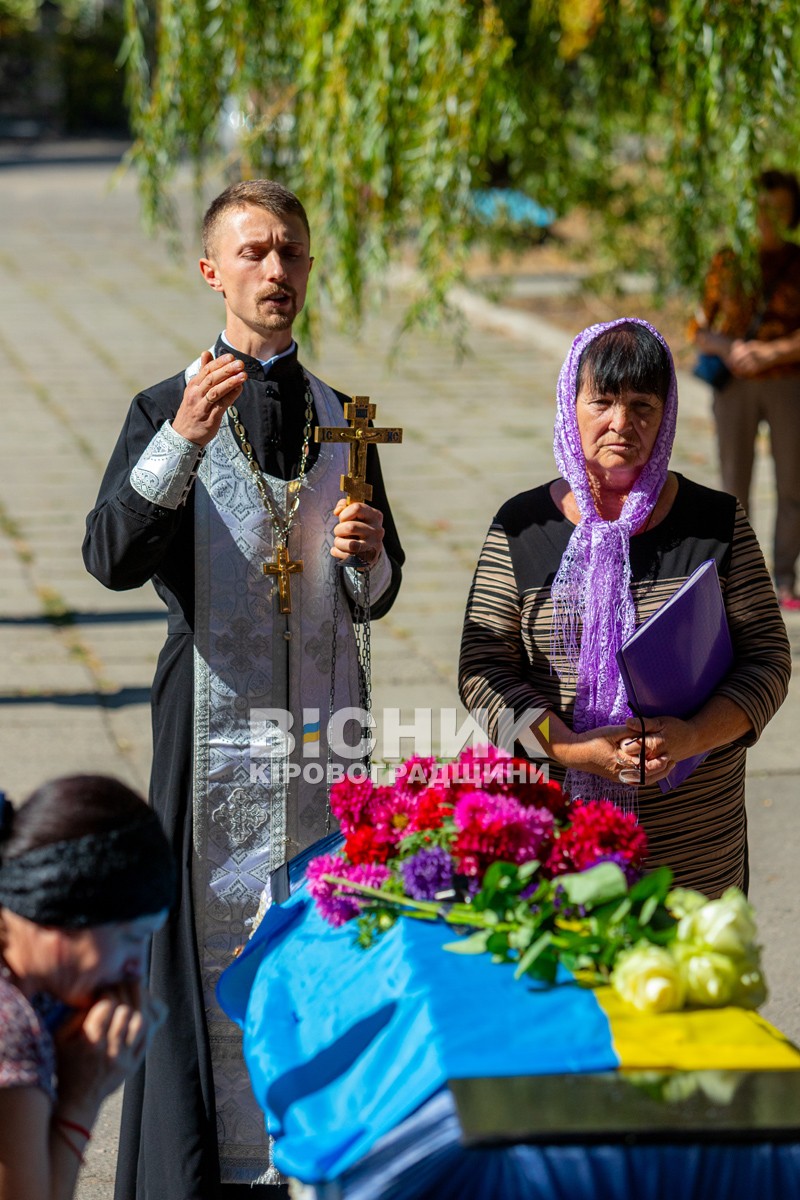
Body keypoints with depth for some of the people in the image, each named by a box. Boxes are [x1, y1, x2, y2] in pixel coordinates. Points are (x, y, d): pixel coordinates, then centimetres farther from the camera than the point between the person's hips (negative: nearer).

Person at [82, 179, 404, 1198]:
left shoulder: (341, 417, 10)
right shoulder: (165, 409, -1)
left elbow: (380, 589, 14)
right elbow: (110, 558, -16)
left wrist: (367, 555, -9)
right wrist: (183, 440, -27)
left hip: (323, 714, 3)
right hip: (217, 720, -3)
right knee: (217, 939, -1)